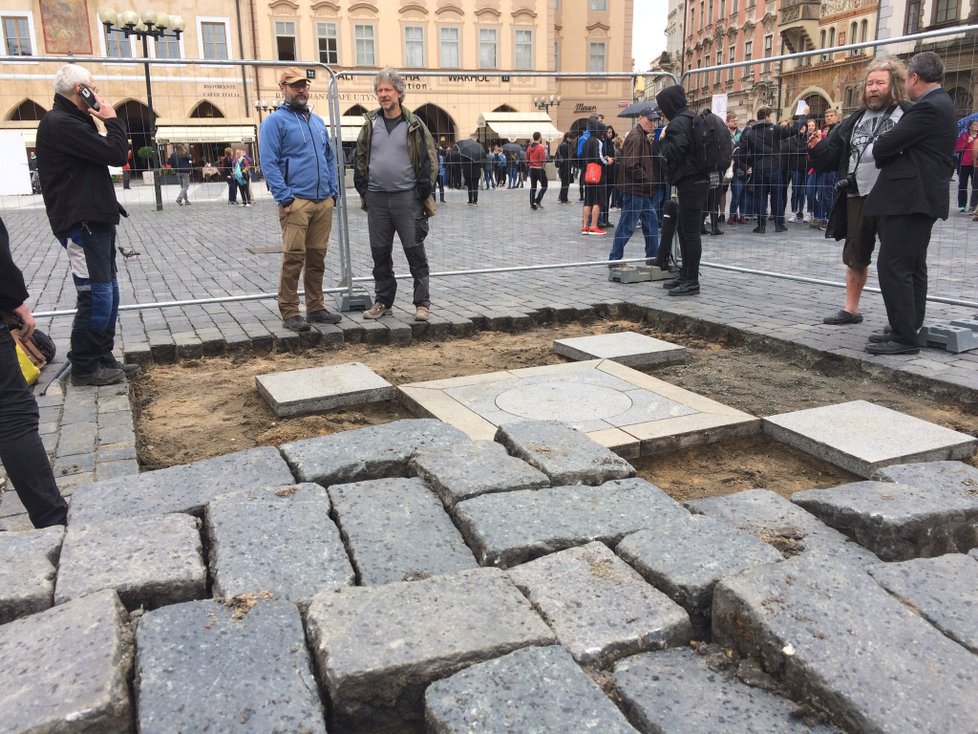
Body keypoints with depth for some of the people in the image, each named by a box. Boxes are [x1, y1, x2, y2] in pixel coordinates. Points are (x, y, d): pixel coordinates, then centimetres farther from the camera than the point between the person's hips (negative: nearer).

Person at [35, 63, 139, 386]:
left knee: (108, 295, 14)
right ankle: (83, 367, 2)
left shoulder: (71, 122, 19)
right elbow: (116, 154, -17)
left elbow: (103, 154, 18)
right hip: (81, 224, -11)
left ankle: (102, 358, 22)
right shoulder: (60, 123, -14)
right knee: (96, 297, -8)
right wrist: (112, 119, -5)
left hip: (95, 220, 11)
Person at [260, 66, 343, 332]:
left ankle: (316, 308, 18)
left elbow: (330, 157, 24)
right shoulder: (275, 121, -1)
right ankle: (289, 313, -1)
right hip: (296, 201, -6)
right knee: (294, 257, -8)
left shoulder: (318, 121, 20)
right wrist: (284, 197, -16)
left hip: (324, 201, 6)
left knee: (317, 257, 10)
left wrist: (334, 189, 12)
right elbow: (268, 163, -8)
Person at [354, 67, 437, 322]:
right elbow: (360, 159, 16)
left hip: (406, 197, -3)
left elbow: (430, 160, 0)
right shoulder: (370, 124, 9)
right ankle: (383, 301, 21)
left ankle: (422, 303, 5)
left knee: (415, 253, -2)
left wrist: (421, 192, -6)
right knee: (380, 254, 9)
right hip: (377, 199, 4)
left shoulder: (413, 124, 0)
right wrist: (364, 190, 6)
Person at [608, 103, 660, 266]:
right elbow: (631, 165, -23)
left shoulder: (644, 137, 19)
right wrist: (647, 180, -16)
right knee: (627, 225, -5)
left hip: (642, 190, 11)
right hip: (634, 190, -11)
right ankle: (615, 258, 2)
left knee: (651, 222, 15)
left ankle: (653, 255, 23)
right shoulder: (635, 137, -15)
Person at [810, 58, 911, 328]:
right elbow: (833, 155, 14)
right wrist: (818, 148, -4)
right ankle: (851, 309, 26)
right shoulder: (856, 120, 15)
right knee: (855, 256, 13)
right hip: (858, 197, 6)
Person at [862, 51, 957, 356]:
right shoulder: (940, 103, 17)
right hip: (922, 196, 11)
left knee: (892, 266, -10)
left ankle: (904, 337, -8)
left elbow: (884, 146, -19)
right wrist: (891, 150, -2)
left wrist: (880, 151, 2)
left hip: (910, 198, -11)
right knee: (912, 268, 14)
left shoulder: (928, 107, -16)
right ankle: (909, 329, 21)